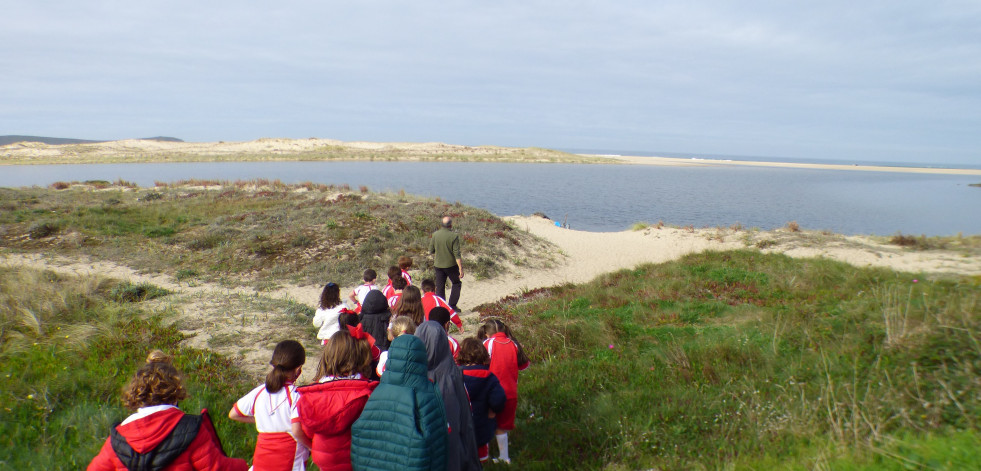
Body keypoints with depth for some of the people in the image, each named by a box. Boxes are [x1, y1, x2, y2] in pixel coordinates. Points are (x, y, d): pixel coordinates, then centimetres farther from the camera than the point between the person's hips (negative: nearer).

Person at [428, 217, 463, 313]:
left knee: (440, 287, 11)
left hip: (438, 265, 3)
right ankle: (452, 305, 12)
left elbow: (431, 250, 3)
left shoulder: (435, 234, -5)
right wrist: (461, 269, -15)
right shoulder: (454, 236, -16)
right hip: (451, 265, -3)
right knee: (456, 283, 17)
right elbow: (457, 254, -18)